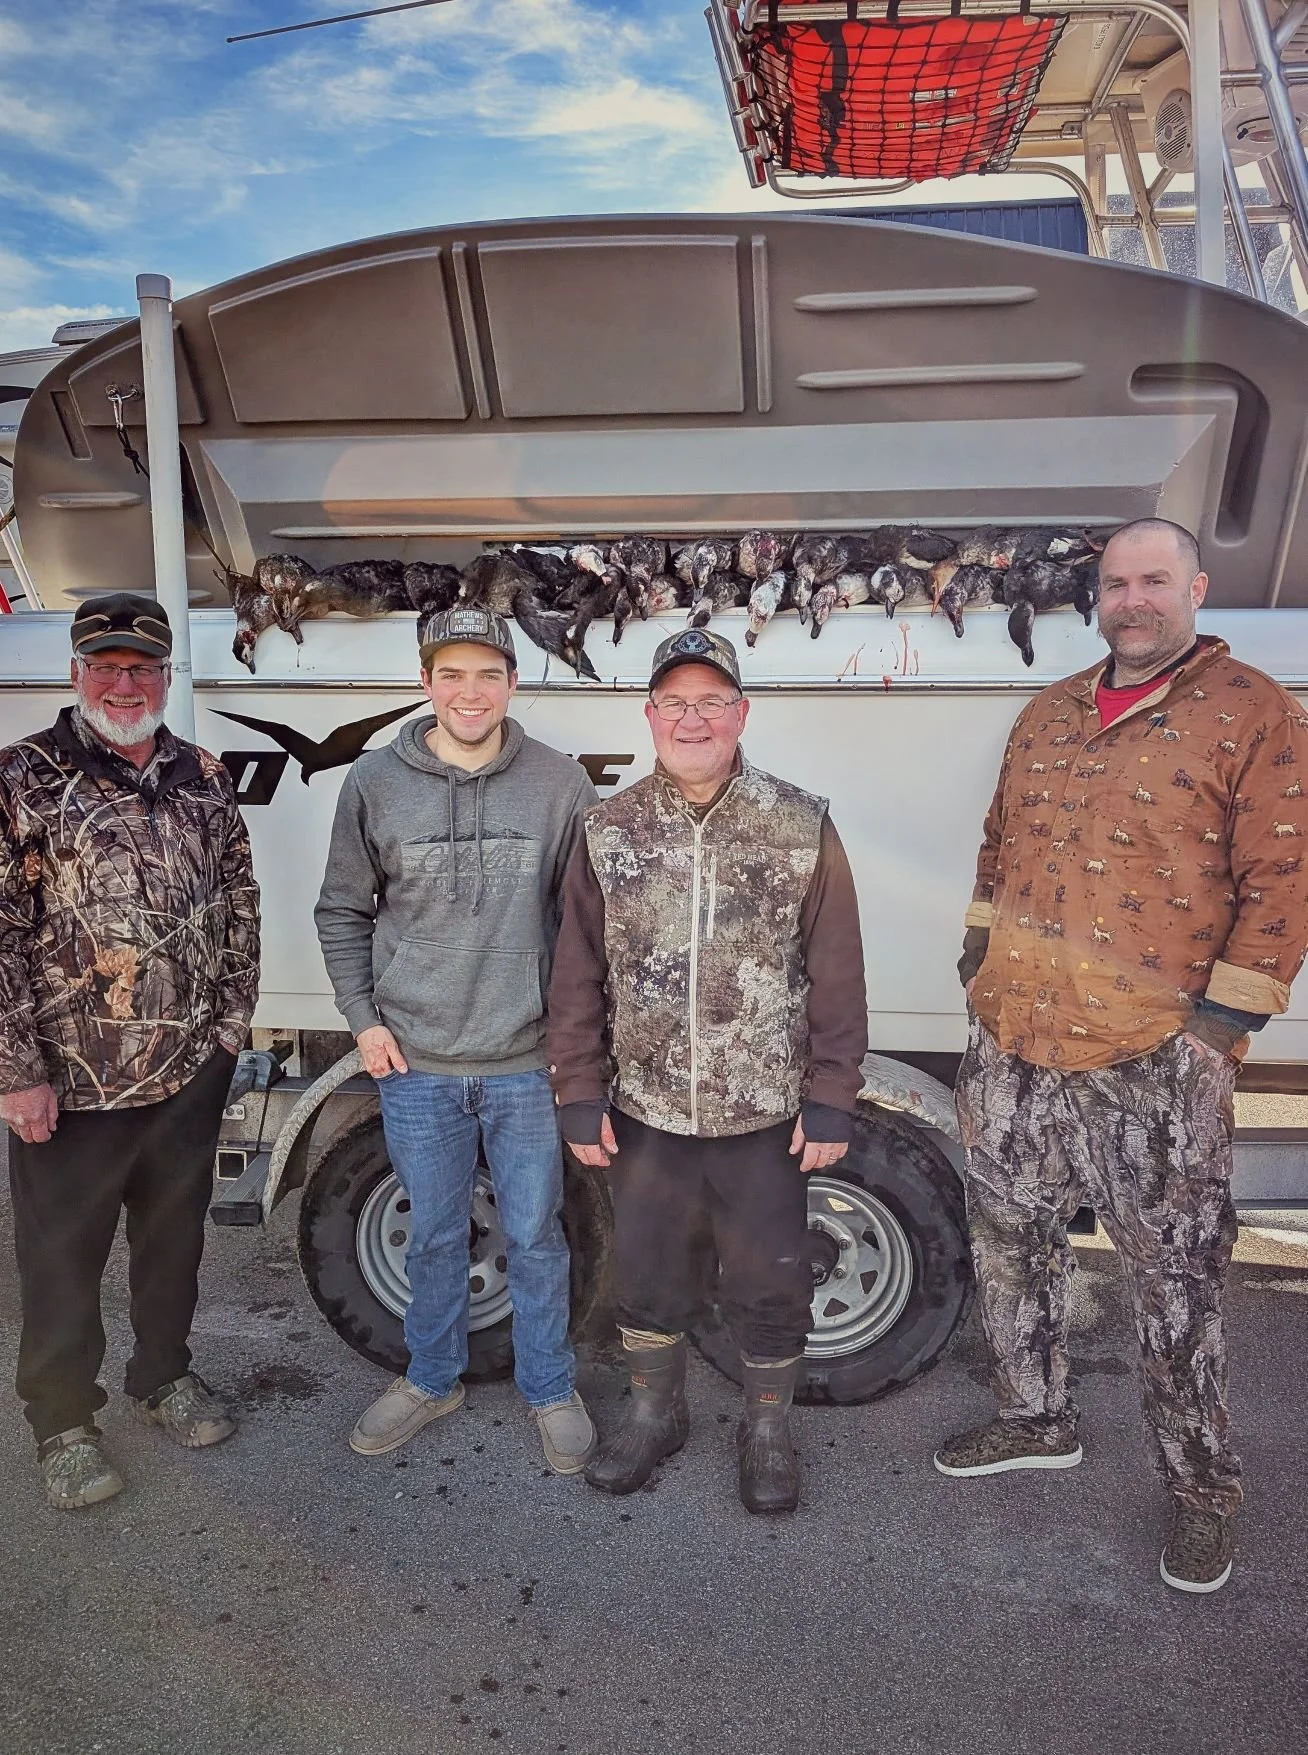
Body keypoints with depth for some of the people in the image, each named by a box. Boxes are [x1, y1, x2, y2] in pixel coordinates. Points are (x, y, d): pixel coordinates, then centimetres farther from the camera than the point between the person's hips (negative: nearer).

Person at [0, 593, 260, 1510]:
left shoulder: (203, 777, 4)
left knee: (175, 1239, 20)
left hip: (191, 1073, 4)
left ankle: (164, 1375, 42)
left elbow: (240, 903, 12)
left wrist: (231, 1020, 8)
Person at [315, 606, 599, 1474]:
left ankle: (552, 1389, 32)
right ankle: (432, 1380, 38)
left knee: (536, 1236, 12)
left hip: (529, 1063, -1)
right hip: (415, 1064, 1)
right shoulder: (375, 782, -3)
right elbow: (342, 911, 7)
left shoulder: (561, 784, -5)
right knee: (435, 1236, 17)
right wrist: (364, 1019, 0)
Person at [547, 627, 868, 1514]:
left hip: (767, 1115, -2)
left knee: (771, 1283, 13)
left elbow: (837, 977, -5)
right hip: (644, 1113, 2)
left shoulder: (802, 827, -7)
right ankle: (656, 1413, 42)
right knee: (647, 1274, 18)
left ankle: (769, 1426, 37)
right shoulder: (610, 832, -1)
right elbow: (578, 976, 2)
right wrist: (582, 1096, 1)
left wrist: (831, 1100, -6)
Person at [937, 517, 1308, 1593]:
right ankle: (1036, 1421, 39)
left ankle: (1204, 1491, 26)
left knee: (1176, 1277, 6)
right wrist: (983, 943, 13)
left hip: (1155, 1062, -5)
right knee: (1012, 1243, 17)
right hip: (1013, 1040, 6)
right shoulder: (1048, 715, 12)